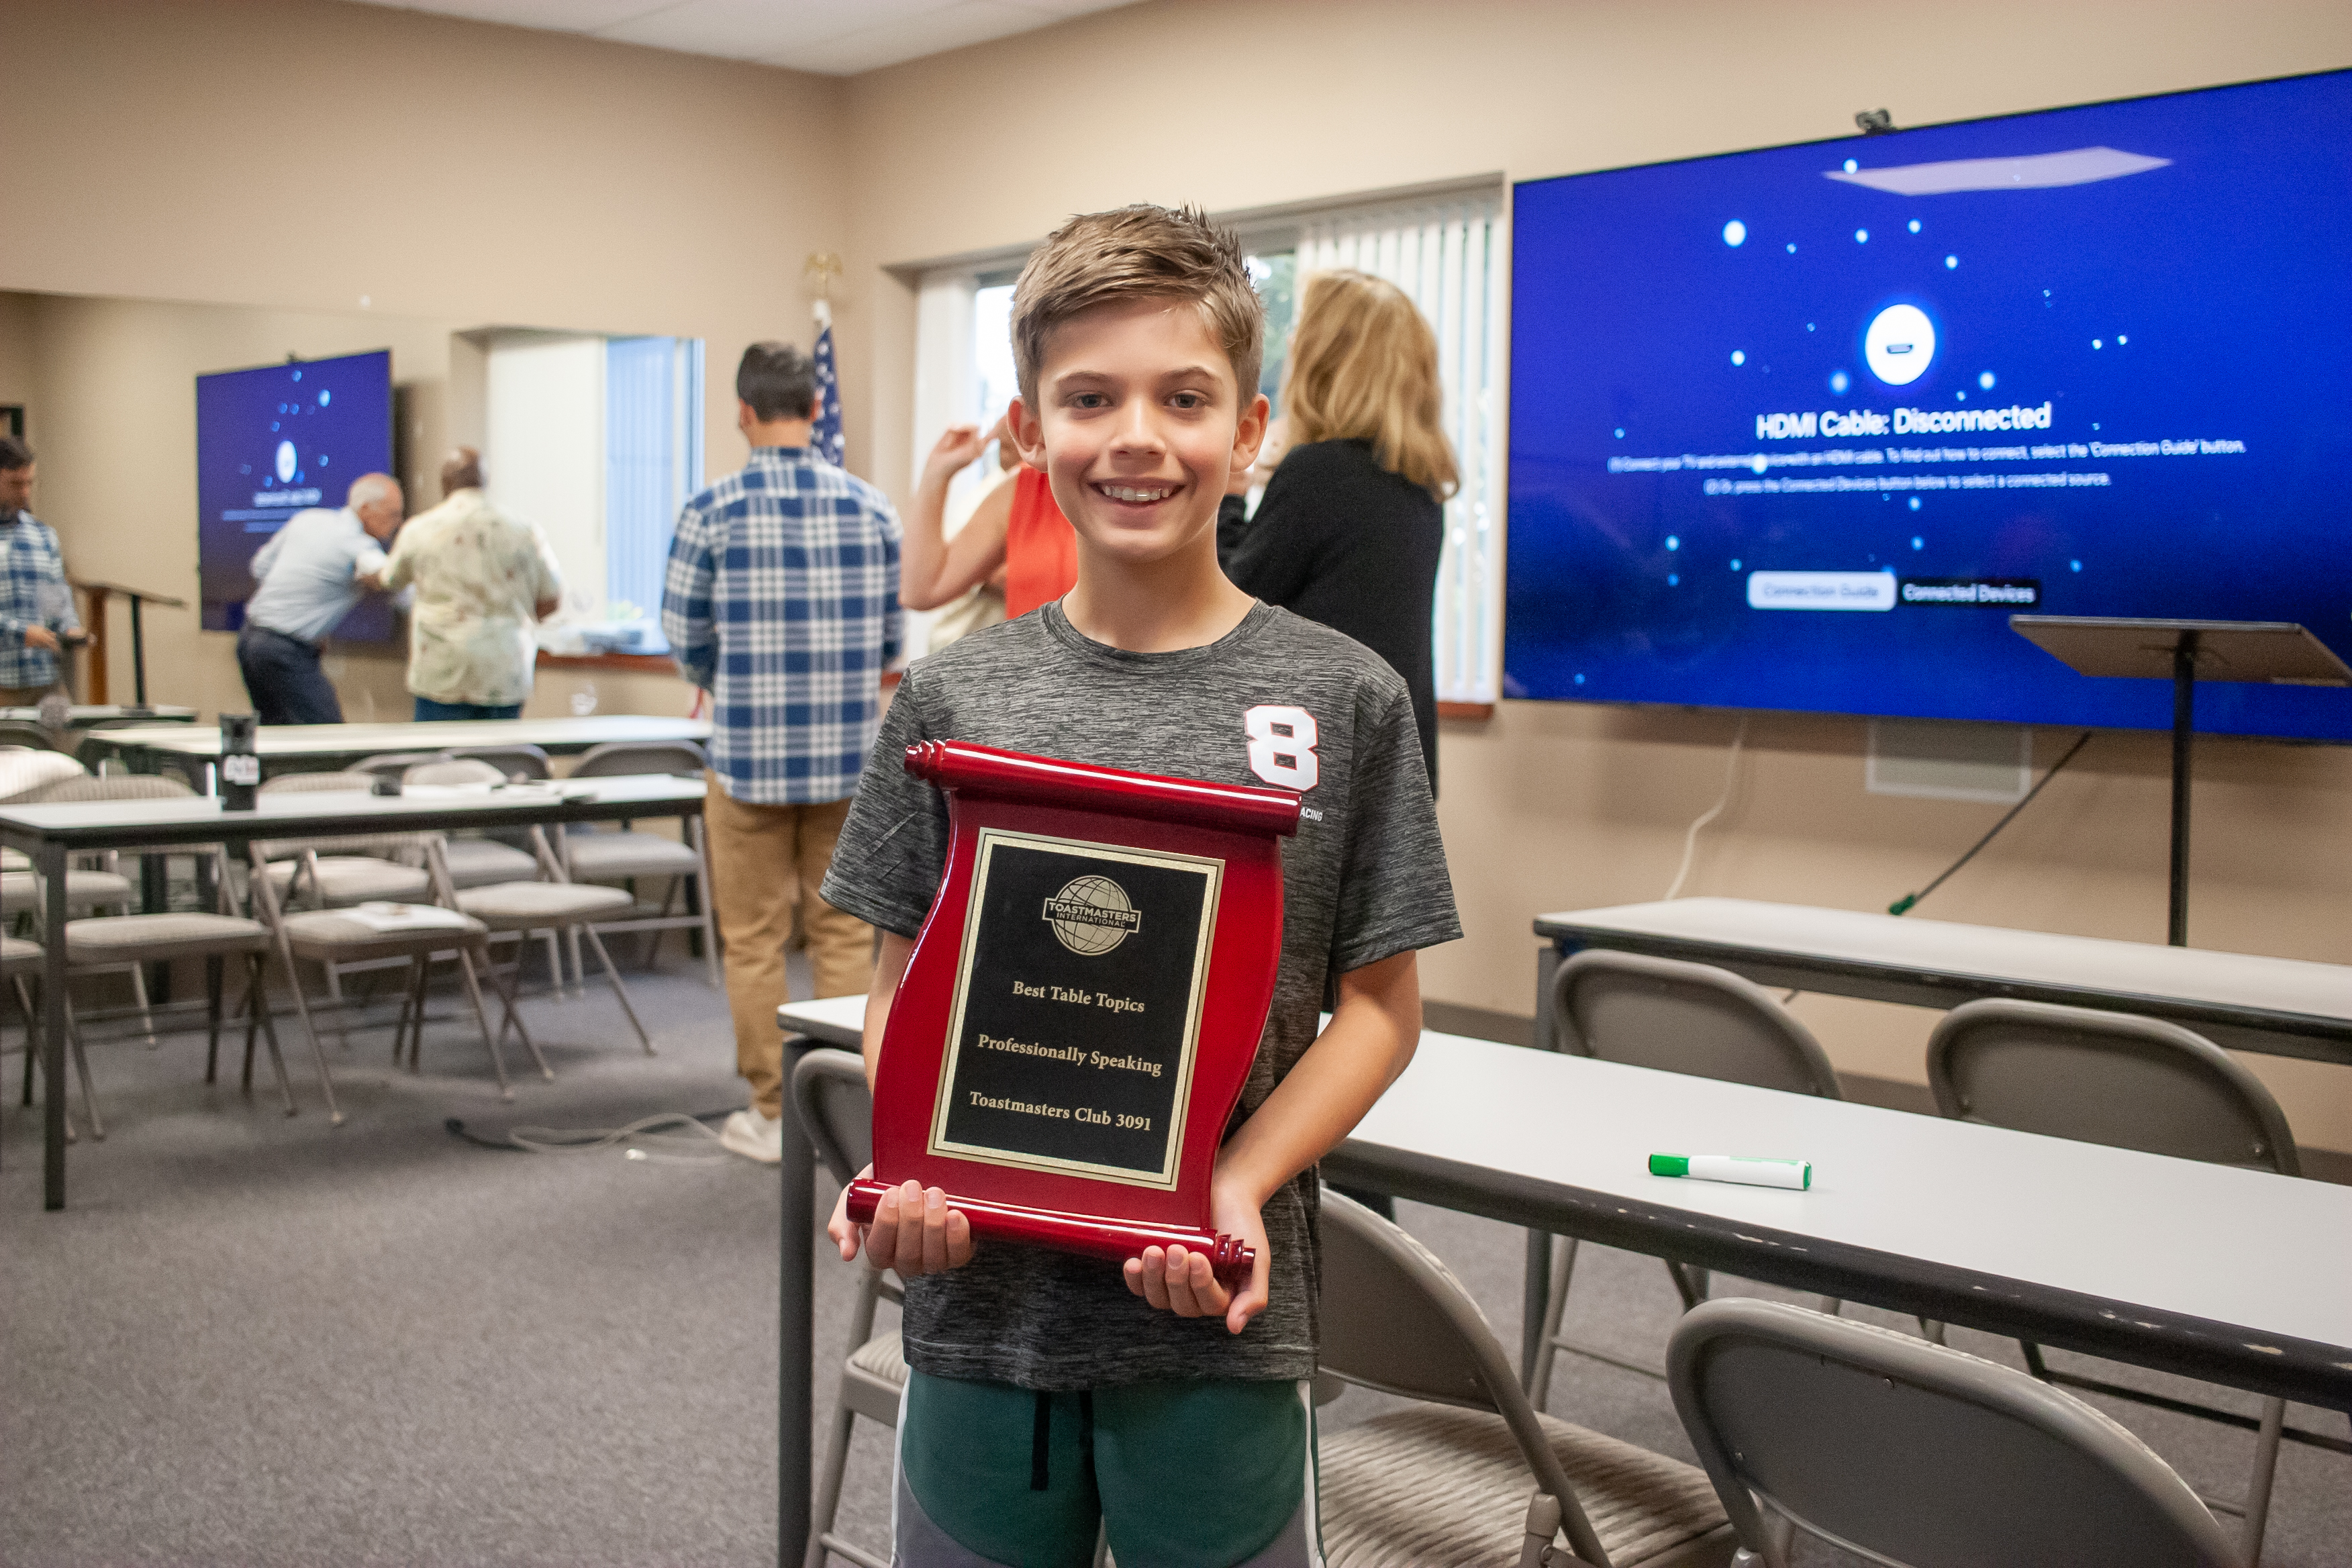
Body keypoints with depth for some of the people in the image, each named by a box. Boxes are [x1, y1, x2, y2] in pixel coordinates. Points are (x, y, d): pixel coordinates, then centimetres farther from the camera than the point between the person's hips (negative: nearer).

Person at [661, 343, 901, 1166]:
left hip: (751, 754, -2)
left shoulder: (713, 510, -8)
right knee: (845, 934, 11)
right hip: (847, 753, 2)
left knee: (754, 941, 8)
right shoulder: (870, 507, 0)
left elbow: (685, 636, -2)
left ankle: (771, 1115, 15)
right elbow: (890, 638, 6)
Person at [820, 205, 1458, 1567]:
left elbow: (1381, 1005, -1)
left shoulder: (1346, 700, -3)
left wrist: (1237, 1190, -14)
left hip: (1221, 1316, -1)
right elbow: (904, 987, 6)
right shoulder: (953, 700, 1)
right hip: (982, 1298, 2)